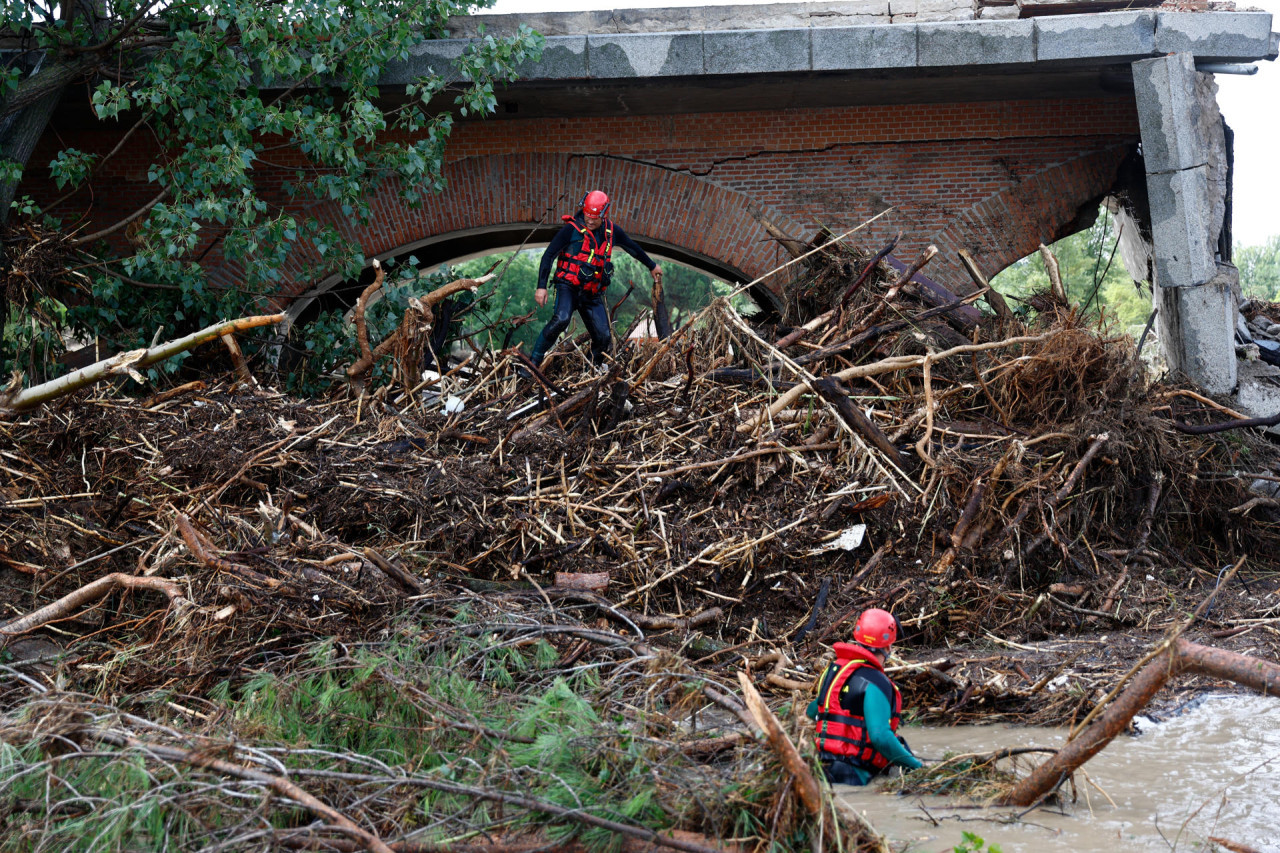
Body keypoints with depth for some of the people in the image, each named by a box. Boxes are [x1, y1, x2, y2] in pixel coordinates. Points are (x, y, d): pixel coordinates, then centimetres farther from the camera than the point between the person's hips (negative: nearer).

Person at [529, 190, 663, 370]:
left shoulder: (611, 231, 7)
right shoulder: (571, 229, -9)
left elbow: (632, 247, 26)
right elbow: (548, 256, -9)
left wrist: (652, 266, 39)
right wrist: (541, 286, -17)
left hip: (593, 294, 5)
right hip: (569, 287, -5)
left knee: (603, 338, -3)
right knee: (560, 320, -32)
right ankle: (533, 362, -26)